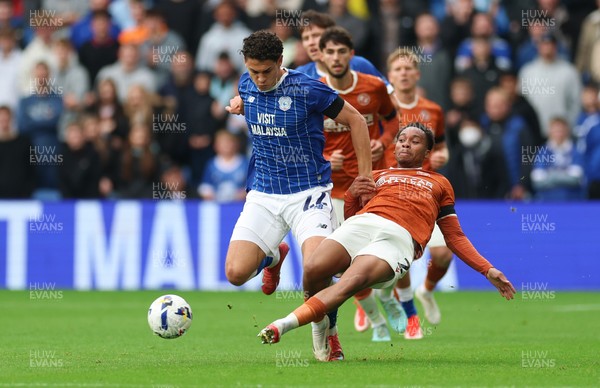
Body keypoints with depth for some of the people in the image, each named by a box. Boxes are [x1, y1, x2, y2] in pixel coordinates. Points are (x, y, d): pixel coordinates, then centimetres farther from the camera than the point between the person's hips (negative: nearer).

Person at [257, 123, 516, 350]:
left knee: (352, 281, -33)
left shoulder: (439, 183, 33)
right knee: (312, 270, -28)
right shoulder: (377, 176, 36)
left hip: (400, 237, -3)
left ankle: (284, 325, -35)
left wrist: (488, 270, 21)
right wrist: (352, 195, 8)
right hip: (362, 225, 3)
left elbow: (455, 237, 31)